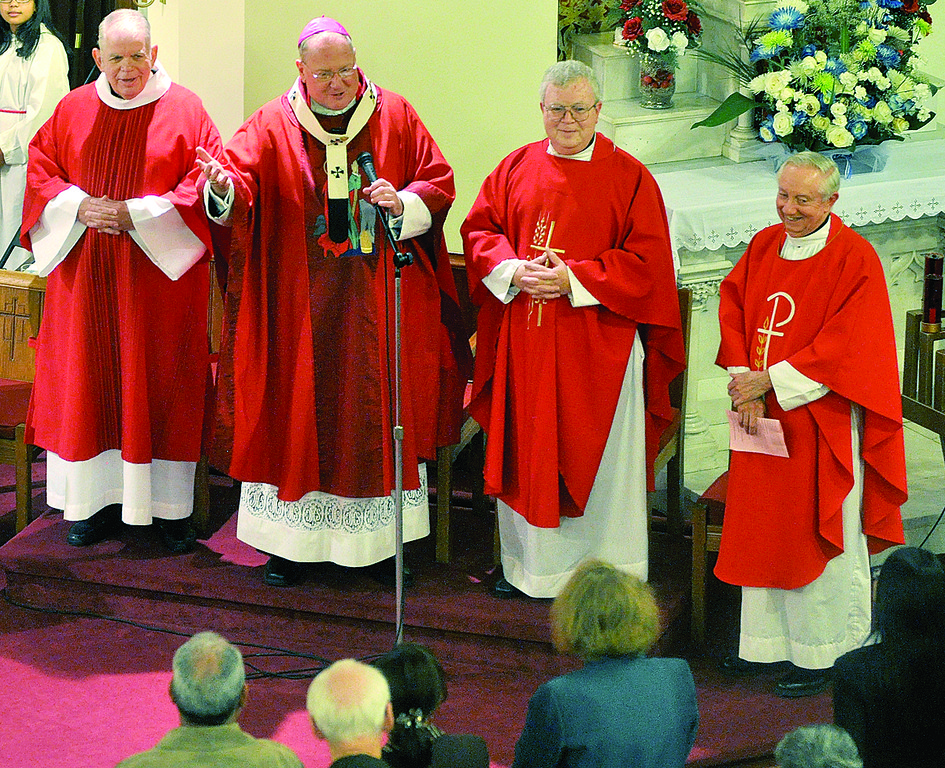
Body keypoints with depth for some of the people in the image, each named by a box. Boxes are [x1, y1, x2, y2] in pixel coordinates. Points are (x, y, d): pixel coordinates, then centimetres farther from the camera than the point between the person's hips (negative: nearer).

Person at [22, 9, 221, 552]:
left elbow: (208, 187, -7)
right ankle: (100, 501, 13)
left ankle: (171, 507, 7)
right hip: (86, 277, 3)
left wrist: (136, 214, -16)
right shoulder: (74, 110, 7)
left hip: (160, 274, -3)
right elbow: (40, 171, 9)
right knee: (90, 383, 4)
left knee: (160, 383, 0)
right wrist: (79, 207, -11)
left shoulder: (183, 110, -3)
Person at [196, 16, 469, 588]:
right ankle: (292, 540, 9)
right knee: (300, 408, 1)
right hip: (301, 302, -1)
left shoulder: (395, 116, 4)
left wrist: (403, 202, -13)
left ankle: (384, 537, 14)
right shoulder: (273, 126, 1)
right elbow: (242, 182, -10)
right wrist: (224, 186, -34)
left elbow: (439, 180, 6)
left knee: (382, 407, 4)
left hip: (380, 299, 1)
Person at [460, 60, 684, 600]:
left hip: (598, 345, -3)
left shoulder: (629, 176, -3)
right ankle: (529, 565, 23)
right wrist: (514, 271, -10)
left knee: (599, 458, 2)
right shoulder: (517, 168, 8)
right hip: (524, 341, 3)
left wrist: (574, 280, -17)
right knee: (526, 450, 9)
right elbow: (479, 230, 10)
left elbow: (645, 261, -8)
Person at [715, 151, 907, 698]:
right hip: (762, 412, 6)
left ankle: (821, 656, 11)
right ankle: (767, 640, 23)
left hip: (821, 422, -6)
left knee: (818, 537, 1)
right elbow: (734, 310, 7)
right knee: (763, 529, 11)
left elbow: (844, 346, -18)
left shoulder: (854, 259, -13)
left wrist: (768, 381, -19)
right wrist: (746, 385, -8)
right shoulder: (765, 246, 6)